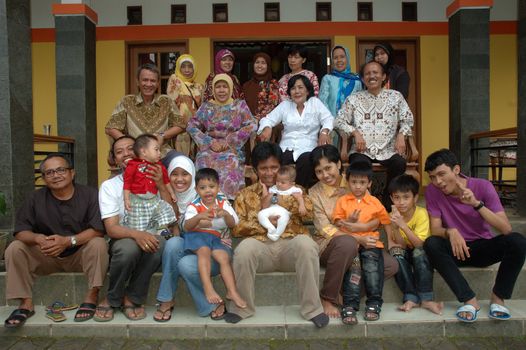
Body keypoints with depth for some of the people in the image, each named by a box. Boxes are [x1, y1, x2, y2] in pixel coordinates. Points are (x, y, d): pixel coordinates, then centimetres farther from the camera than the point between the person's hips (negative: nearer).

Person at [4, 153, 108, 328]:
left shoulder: (89, 194, -9)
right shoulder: (36, 199, 1)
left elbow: (98, 230, -17)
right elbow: (20, 232, -5)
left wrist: (68, 241, -30)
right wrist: (38, 238, -28)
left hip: (81, 255, -3)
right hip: (47, 257, 3)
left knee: (98, 244, -31)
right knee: (14, 248, -16)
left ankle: (91, 297, -23)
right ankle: (26, 303, -13)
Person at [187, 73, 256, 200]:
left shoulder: (240, 105, 10)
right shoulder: (206, 106, 13)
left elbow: (251, 126, -2)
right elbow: (192, 125, 5)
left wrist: (230, 141, -11)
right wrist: (210, 142, -9)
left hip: (233, 149, -1)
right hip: (209, 149, 1)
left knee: (229, 173, -31)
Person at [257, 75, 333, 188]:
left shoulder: (315, 103, 11)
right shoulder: (284, 105, 17)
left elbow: (328, 119, 1)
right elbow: (269, 119, 10)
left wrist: (324, 132, -21)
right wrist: (267, 128, -15)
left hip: (307, 149, -1)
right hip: (286, 148, 2)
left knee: (307, 163, -36)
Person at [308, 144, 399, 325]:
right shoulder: (314, 193, -3)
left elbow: (377, 219, 1)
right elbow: (325, 229, -12)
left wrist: (361, 226, -21)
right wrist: (358, 239, -22)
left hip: (361, 244, 3)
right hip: (328, 245, -3)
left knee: (391, 265, -20)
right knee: (347, 243, -38)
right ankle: (328, 298, -19)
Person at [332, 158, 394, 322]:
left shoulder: (375, 202, 12)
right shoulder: (342, 201, 11)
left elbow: (386, 222, 16)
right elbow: (337, 223, 8)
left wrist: (390, 241, 7)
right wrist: (348, 221, -10)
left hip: (370, 241, 1)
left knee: (372, 264, -24)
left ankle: (374, 303, -14)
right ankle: (350, 304, -22)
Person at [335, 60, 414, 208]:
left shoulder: (395, 96, 13)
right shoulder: (354, 99, 12)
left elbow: (407, 119, 13)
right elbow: (339, 121, 8)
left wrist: (401, 135, -5)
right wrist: (355, 132, -8)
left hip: (388, 149, 1)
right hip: (362, 150, -1)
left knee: (399, 163, -30)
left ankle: (388, 201, -6)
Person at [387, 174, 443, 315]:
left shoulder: (421, 213, -20)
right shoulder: (392, 216, -11)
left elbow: (419, 244, -28)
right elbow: (401, 245, -15)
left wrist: (403, 225, -39)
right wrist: (395, 227, -33)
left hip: (421, 253, -3)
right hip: (406, 253, 3)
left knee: (419, 252, -35)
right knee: (396, 252, -29)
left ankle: (425, 298, -28)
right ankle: (411, 297, -25)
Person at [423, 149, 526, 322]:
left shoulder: (483, 186, -15)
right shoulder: (432, 191, -11)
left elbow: (506, 229, -22)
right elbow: (435, 229, -12)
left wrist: (477, 204, -35)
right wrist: (450, 232, -36)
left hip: (484, 247, 0)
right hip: (457, 249, 1)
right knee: (431, 244, -31)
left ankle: (498, 297, -11)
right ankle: (470, 300, -22)